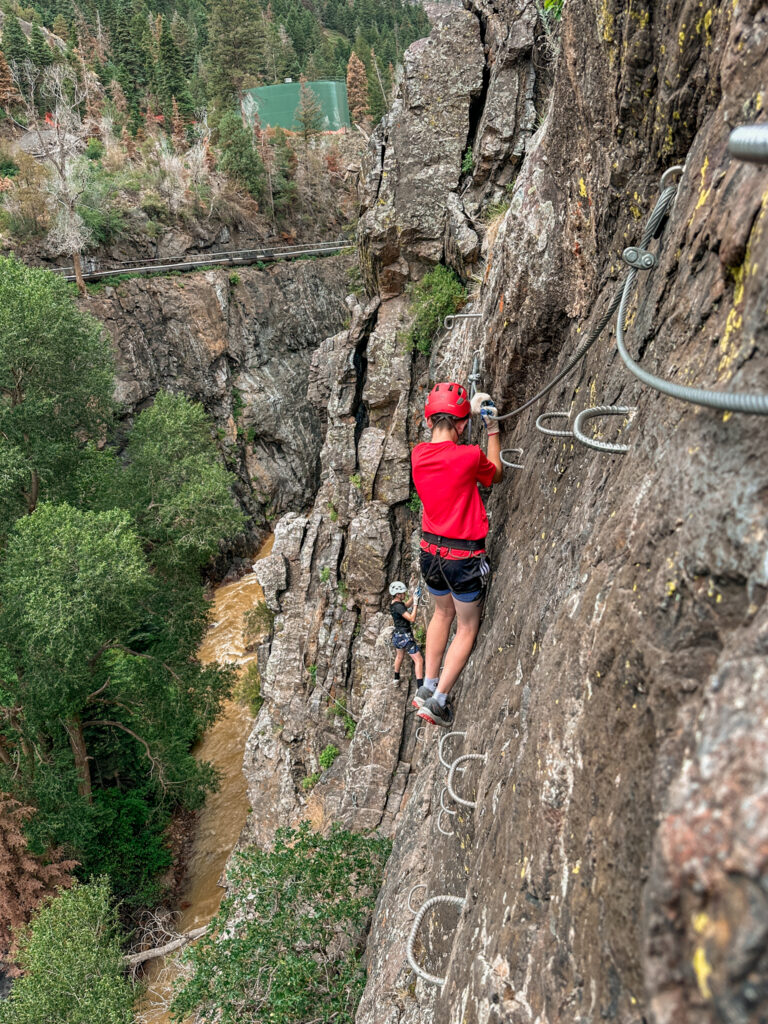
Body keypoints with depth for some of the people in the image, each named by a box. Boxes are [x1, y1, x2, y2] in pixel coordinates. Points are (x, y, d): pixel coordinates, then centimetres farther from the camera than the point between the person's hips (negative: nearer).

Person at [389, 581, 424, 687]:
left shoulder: (394, 604, 4)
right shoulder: (398, 606, -24)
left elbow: (407, 605, 18)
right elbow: (411, 618, -27)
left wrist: (414, 596, 4)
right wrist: (415, 604, -24)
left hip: (397, 634, 10)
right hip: (405, 636, -10)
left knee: (399, 656, 33)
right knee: (419, 660, -8)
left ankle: (396, 677, 52)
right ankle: (420, 686, -13)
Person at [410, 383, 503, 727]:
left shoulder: (418, 454, -4)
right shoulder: (470, 456, -19)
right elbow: (496, 475, 4)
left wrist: (469, 409, 24)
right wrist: (492, 430, 12)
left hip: (430, 552, 6)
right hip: (464, 557, -5)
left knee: (443, 612, 28)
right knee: (467, 627, 14)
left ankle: (428, 685, 33)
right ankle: (437, 700, 11)